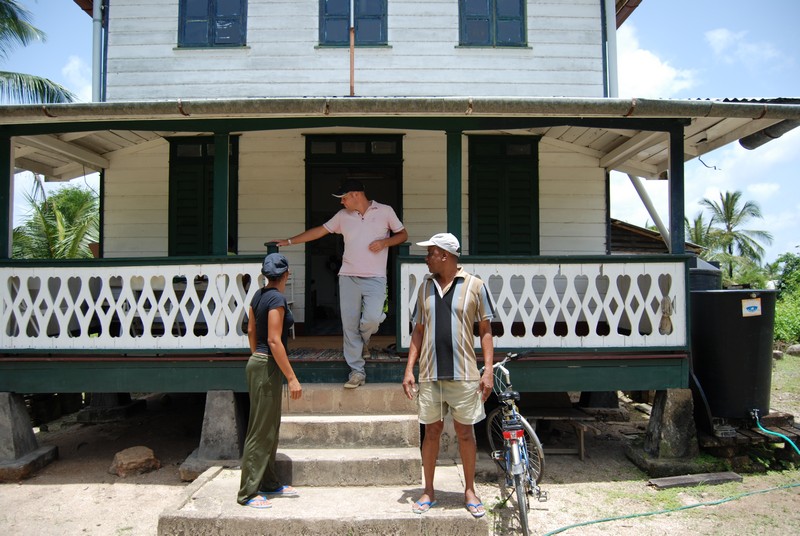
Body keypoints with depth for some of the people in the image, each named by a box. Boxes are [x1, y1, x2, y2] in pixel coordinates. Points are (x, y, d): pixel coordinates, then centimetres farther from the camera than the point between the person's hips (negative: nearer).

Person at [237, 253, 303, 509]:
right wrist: (292, 378, -19)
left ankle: (269, 483, 29)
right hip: (268, 366, -10)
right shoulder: (277, 299, -18)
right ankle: (248, 493, 8)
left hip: (258, 362, 10)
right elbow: (274, 341, -22)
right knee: (261, 430, -1)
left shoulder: (259, 295, 9)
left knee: (271, 427, 18)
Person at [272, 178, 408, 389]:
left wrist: (384, 242, -10)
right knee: (349, 325, -1)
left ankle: (363, 341, 16)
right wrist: (288, 241, 11)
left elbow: (403, 234, 9)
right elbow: (319, 231, 14)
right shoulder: (343, 216, 12)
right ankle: (357, 371, 10)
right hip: (348, 277, 3)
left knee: (372, 319, -20)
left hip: (375, 277, -3)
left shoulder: (385, 211, 3)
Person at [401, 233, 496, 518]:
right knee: (432, 431, 11)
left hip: (463, 374, -3)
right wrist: (409, 369, 5)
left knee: (465, 432, 8)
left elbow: (486, 331, 0)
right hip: (429, 374, 3)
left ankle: (470, 491, 25)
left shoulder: (474, 285, -2)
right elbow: (418, 331, 11)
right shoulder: (425, 286, 8)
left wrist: (488, 370, -7)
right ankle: (429, 491, 26)